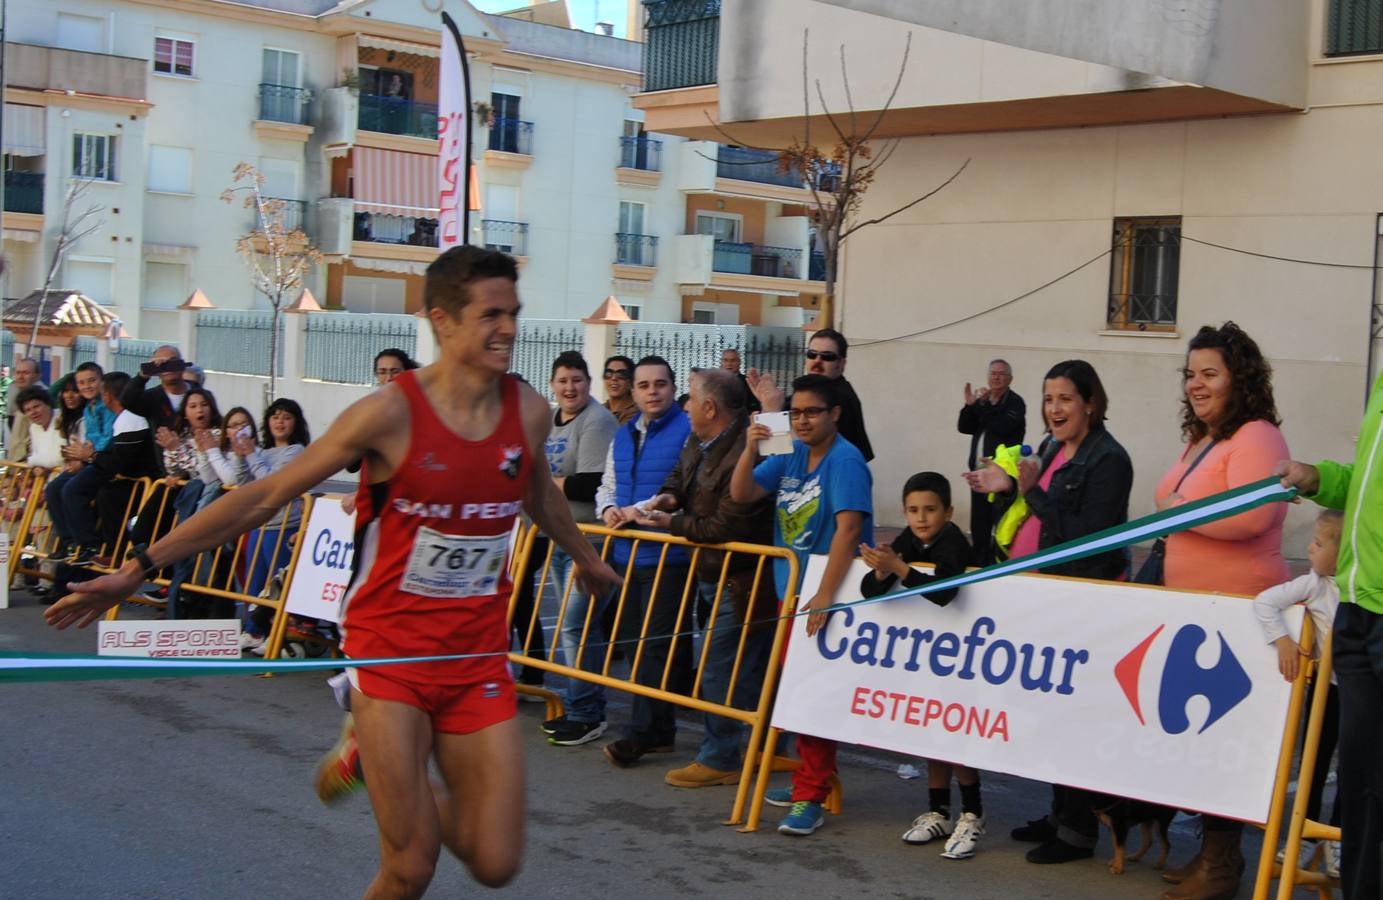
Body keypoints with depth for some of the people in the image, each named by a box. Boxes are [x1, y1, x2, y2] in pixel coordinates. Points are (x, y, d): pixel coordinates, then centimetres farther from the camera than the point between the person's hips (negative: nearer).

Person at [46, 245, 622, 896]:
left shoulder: (530, 412, -2)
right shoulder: (391, 412, -15)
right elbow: (265, 497, -10)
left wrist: (586, 559, 39)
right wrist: (140, 568, -11)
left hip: (478, 659, 4)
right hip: (391, 651, -4)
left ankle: (372, 757, 26)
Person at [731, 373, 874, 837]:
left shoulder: (845, 459, -15)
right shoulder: (790, 454, 7)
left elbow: (848, 528, -23)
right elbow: (741, 495, 4)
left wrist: (824, 595, -28)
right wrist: (750, 449, -12)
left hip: (828, 594, -8)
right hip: (791, 590, 8)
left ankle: (810, 798, -3)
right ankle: (814, 777, 30)